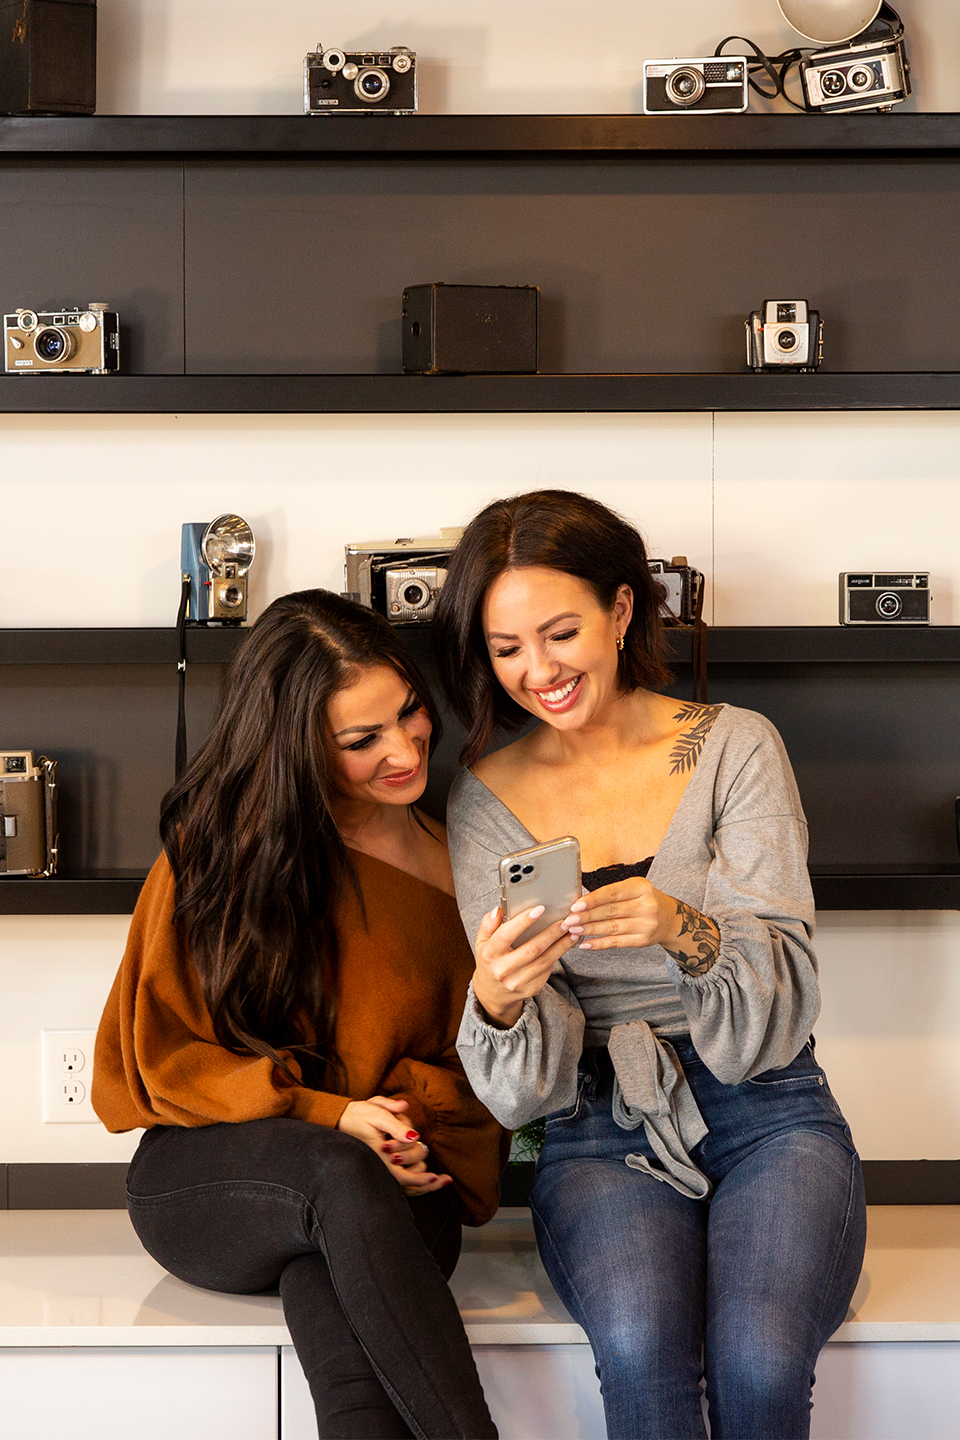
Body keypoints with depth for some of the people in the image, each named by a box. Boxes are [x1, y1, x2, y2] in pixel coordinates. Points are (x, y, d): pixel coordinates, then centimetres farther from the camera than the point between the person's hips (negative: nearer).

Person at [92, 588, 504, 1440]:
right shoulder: (215, 852, 2)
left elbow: (480, 1068, 11)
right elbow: (161, 1055, 3)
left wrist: (406, 1123, -12)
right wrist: (324, 1117, -12)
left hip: (398, 1183, 1)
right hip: (202, 1187, -1)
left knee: (325, 1283, -38)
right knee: (339, 1177, -38)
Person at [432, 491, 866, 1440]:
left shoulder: (734, 747, -1)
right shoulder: (487, 799, 4)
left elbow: (776, 1014, -7)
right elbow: (529, 1089, -1)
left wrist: (687, 931, -29)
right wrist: (495, 998, -25)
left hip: (767, 1117, 0)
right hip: (602, 1133, 1)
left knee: (758, 1360, -29)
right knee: (641, 1345, -31)